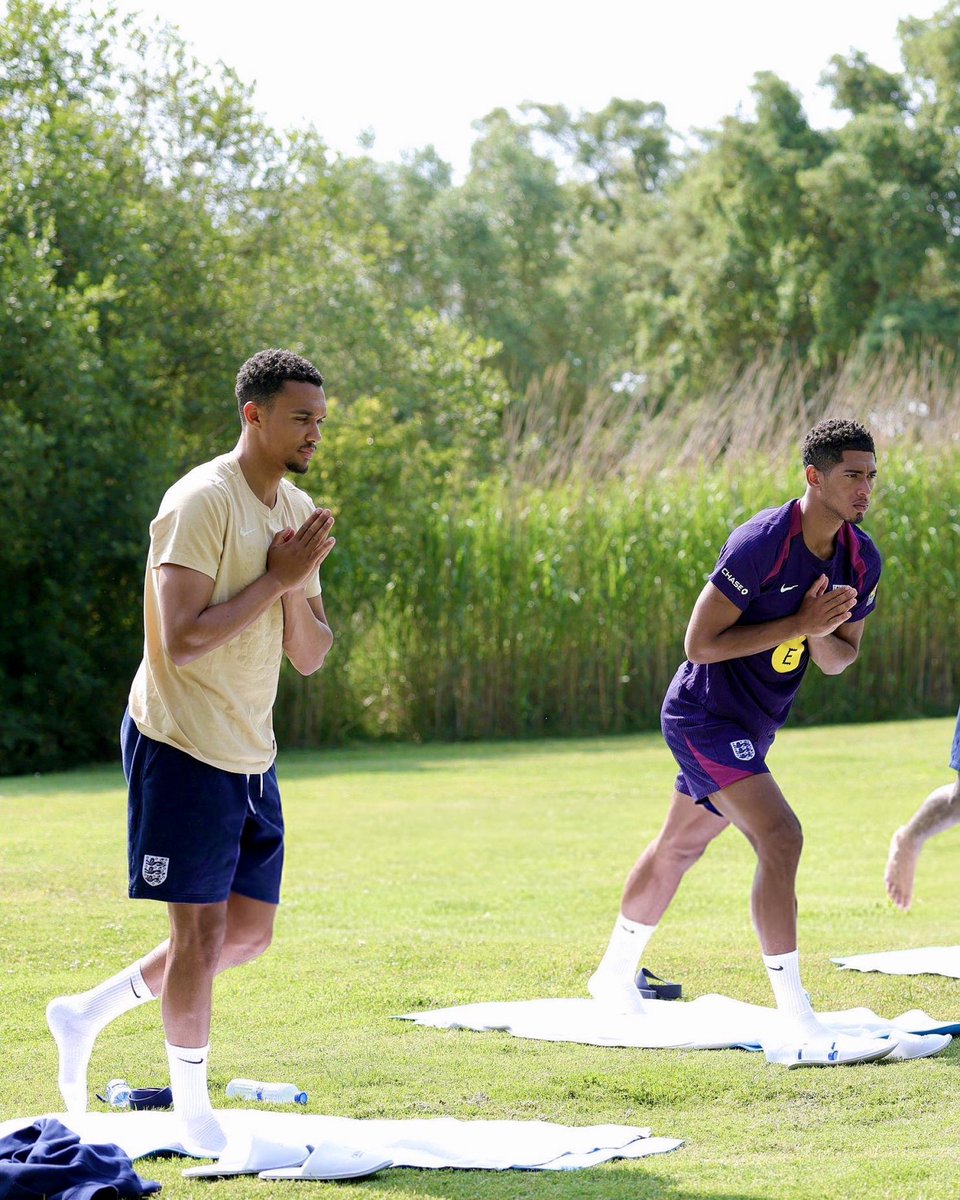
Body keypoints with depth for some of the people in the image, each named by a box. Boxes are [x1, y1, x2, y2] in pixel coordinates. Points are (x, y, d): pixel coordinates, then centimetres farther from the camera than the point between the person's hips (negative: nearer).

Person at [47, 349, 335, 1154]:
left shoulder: (298, 513, 9)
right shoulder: (202, 504, -17)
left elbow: (311, 657, 9)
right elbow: (181, 640, -25)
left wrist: (299, 589, -9)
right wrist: (275, 578, -20)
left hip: (251, 755, 9)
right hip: (183, 746, -9)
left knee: (250, 931, 13)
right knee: (201, 933, -3)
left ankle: (86, 1015, 26)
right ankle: (193, 1109, 13)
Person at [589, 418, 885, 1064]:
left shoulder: (862, 560, -2)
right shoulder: (763, 543, -25)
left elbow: (838, 659, 8)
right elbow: (699, 644, -24)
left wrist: (822, 636, -16)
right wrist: (798, 624, -27)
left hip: (752, 728, 9)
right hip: (704, 714, -9)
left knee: (678, 849, 24)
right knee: (781, 836, -23)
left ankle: (616, 975, 43)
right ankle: (795, 1015, -22)